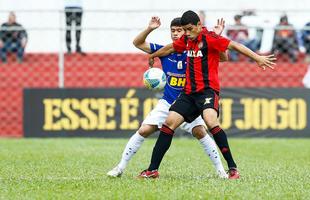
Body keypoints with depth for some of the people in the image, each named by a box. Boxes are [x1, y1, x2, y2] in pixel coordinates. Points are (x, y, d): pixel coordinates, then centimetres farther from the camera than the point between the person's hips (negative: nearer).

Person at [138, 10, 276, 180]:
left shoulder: (208, 38, -9)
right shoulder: (187, 40, 13)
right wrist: (153, 56, 49)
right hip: (189, 91, 8)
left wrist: (257, 58, -27)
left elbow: (234, 45, -18)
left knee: (210, 121, -31)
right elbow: (170, 48, 33)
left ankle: (232, 167, -27)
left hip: (208, 89, -8)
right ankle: (152, 170, 4)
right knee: (169, 122, -1)